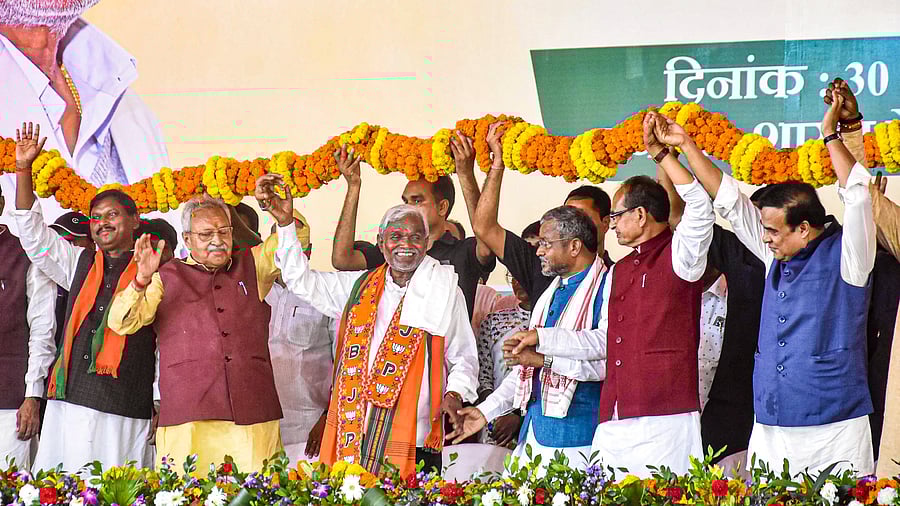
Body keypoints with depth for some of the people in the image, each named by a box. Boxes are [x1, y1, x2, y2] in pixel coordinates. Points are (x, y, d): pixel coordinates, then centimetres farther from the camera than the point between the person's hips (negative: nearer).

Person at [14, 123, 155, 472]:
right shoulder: (80, 264, 18)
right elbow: (33, 234, 14)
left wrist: (161, 407, 0)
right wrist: (23, 169, 4)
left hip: (125, 415, -4)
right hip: (69, 403, 4)